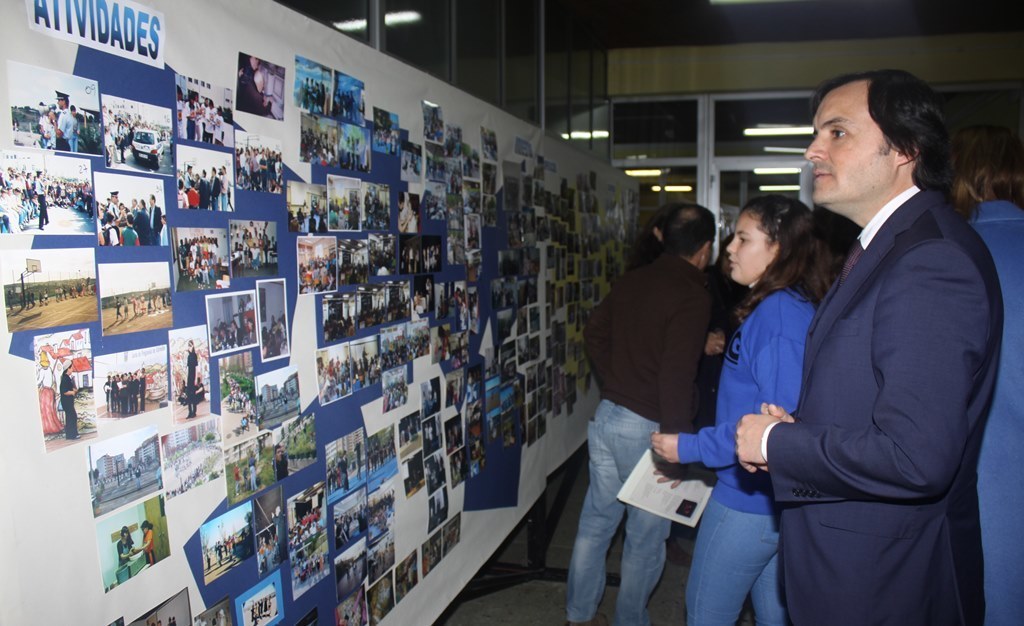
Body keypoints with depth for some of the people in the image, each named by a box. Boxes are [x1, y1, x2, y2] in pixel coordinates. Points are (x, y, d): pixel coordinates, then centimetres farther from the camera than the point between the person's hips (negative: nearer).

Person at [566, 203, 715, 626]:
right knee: (645, 537, 11)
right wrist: (677, 442, -16)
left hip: (606, 416, 7)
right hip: (647, 428, -7)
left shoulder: (632, 280, 6)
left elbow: (594, 332, 15)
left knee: (596, 521, 18)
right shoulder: (693, 297, -17)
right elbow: (675, 377, -22)